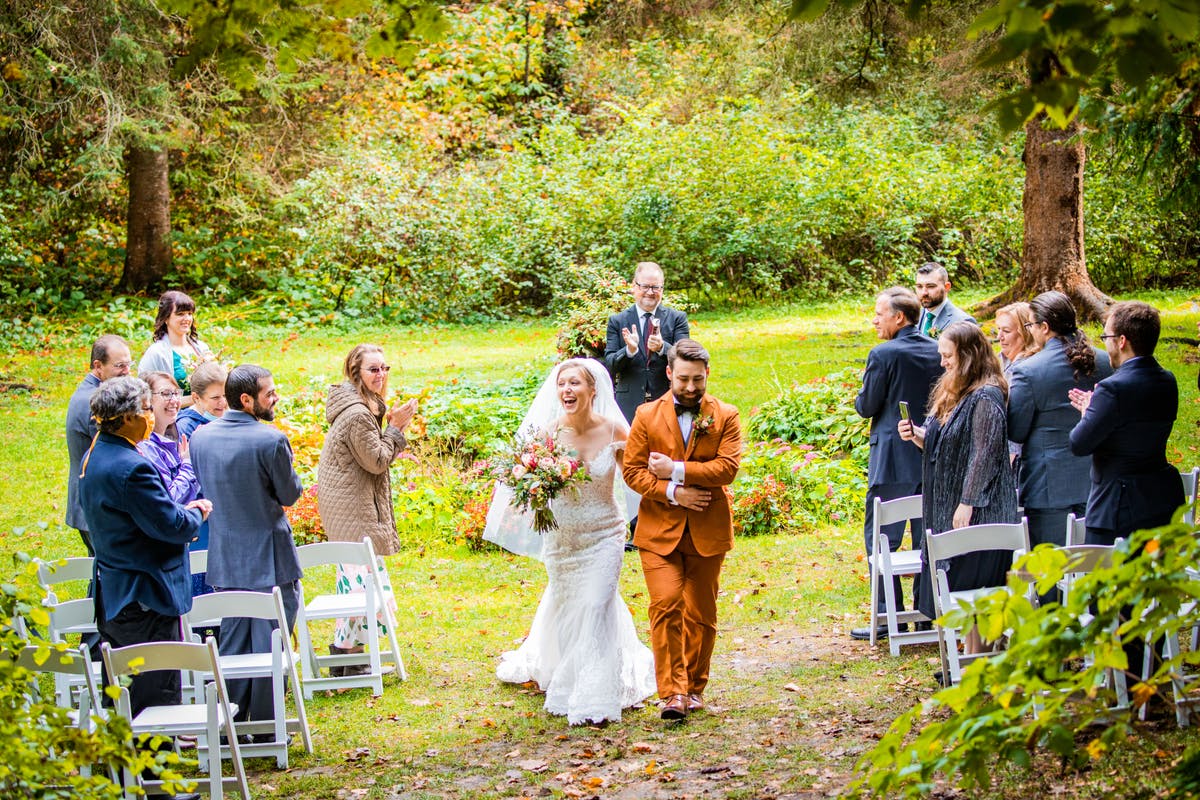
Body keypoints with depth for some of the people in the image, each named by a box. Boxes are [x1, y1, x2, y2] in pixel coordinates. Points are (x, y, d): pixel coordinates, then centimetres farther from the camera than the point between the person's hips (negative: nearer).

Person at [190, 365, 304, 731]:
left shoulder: (200, 436, -1)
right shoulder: (271, 440, -19)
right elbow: (290, 494, -9)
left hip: (225, 560, 6)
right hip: (270, 560, -6)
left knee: (232, 643, 16)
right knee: (269, 645, 4)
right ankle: (266, 728, 9)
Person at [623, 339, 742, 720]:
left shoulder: (725, 416, 2)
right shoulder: (647, 416, 4)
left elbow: (727, 467, -10)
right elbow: (632, 470, -1)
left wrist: (676, 470, -16)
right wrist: (671, 493, -14)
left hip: (707, 531, 1)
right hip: (659, 530, -1)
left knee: (701, 613, 8)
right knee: (665, 604, -14)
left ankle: (694, 686, 24)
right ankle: (672, 691, -12)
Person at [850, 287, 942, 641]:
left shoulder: (884, 354, -13)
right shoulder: (938, 351, 5)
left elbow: (867, 406, -8)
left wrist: (862, 396, 11)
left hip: (893, 458, -6)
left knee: (881, 537, 1)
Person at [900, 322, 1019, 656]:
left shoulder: (985, 397, -16)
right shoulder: (953, 391, 13)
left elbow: (984, 454, -20)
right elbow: (940, 446, 19)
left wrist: (967, 503, -21)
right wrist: (917, 436, -1)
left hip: (978, 511, -9)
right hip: (947, 507, 9)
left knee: (972, 589, -3)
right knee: (959, 592, 12)